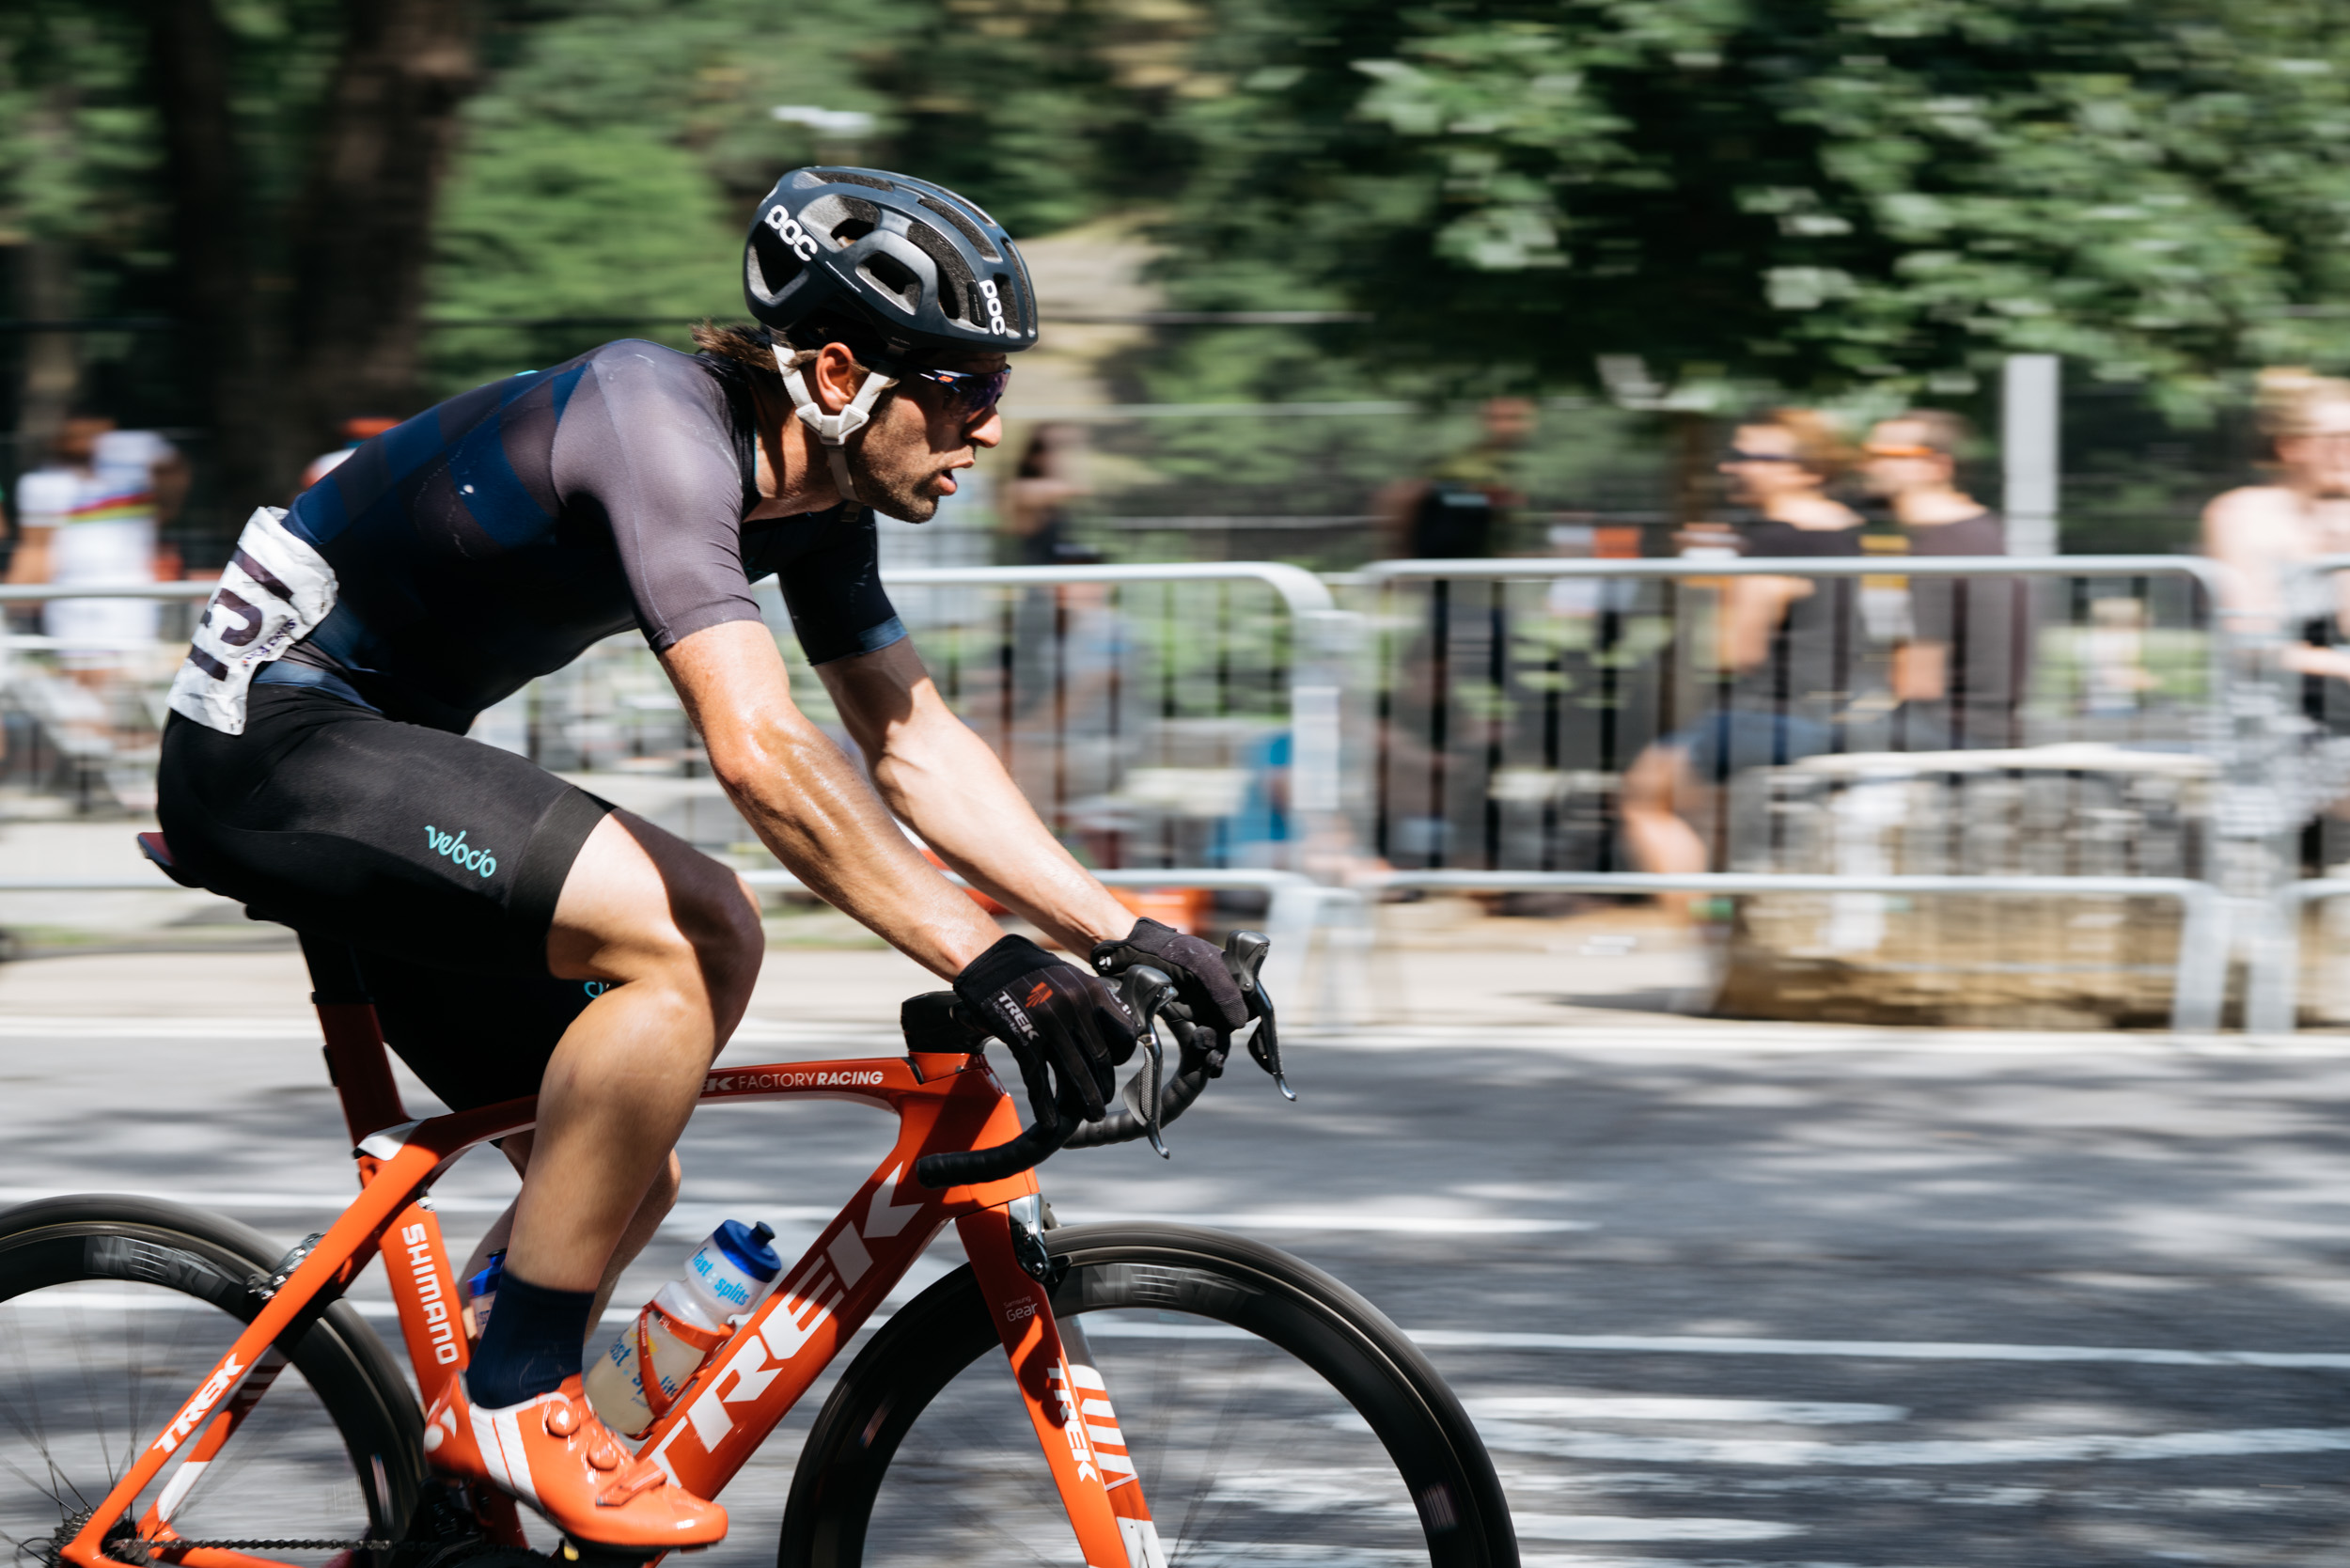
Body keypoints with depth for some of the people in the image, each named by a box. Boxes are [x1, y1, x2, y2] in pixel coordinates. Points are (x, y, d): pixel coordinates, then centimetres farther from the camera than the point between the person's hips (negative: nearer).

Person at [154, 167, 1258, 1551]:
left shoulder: (817, 490, 2)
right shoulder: (662, 425, -27)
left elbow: (916, 743, 8)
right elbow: (760, 751, -37)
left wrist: (1121, 934, -2)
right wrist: (985, 962, -41)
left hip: (372, 749, 10)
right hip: (274, 741, -10)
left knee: (617, 1182, 8)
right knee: (693, 936, -25)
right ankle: (515, 1402, -17)